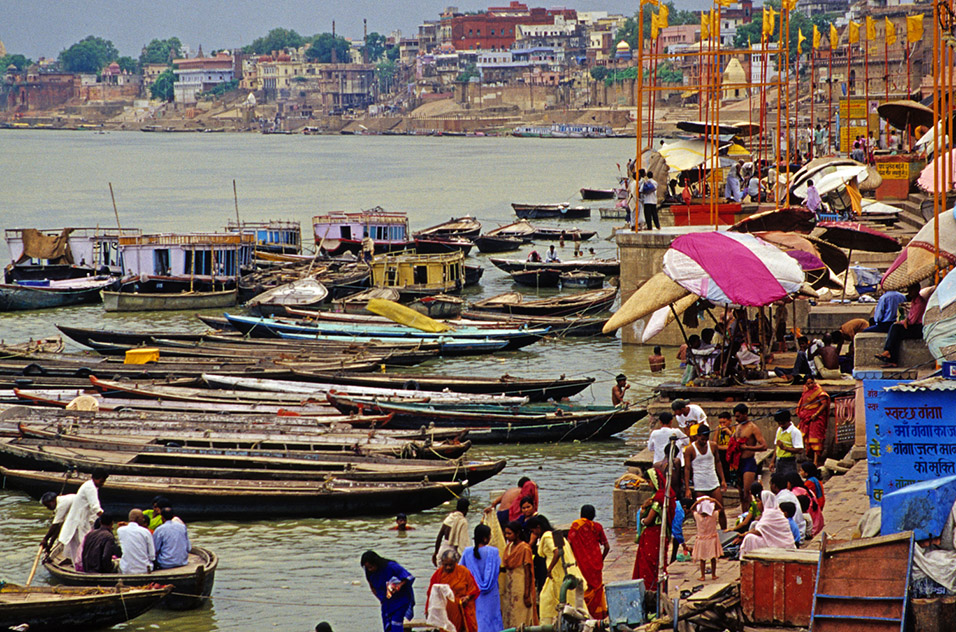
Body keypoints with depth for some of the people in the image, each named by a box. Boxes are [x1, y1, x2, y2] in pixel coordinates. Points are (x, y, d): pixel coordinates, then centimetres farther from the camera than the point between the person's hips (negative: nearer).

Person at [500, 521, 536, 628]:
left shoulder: (524, 548, -11)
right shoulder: (508, 547, 11)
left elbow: (528, 573, -13)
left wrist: (527, 595, -16)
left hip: (520, 587, -7)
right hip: (509, 587, 7)